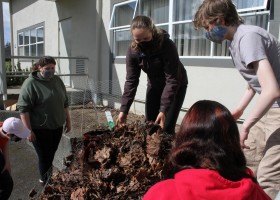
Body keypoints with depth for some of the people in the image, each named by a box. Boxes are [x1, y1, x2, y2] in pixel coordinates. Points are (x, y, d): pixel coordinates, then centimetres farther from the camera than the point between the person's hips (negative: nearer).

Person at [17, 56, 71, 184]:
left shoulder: (57, 80, 5)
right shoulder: (30, 83, -14)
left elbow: (64, 102, 14)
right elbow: (23, 108, -15)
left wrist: (68, 120, 14)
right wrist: (29, 130, -18)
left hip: (57, 127, 6)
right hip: (40, 129, -6)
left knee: (51, 155, 17)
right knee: (45, 157, 3)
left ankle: (47, 178, 37)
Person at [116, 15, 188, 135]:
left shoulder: (167, 45, -32)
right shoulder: (132, 51, -18)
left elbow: (172, 80, -31)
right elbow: (131, 81, -17)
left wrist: (164, 110, -38)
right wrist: (124, 109, -23)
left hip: (176, 85, -4)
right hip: (154, 85, 5)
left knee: (166, 127, -9)